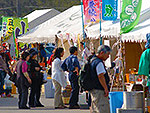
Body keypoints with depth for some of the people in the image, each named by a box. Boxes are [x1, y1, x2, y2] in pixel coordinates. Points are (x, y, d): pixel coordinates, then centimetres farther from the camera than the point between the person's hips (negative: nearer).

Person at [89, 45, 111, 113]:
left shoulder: (92, 60, 17)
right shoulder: (99, 62, -17)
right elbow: (100, 76, -23)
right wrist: (106, 89, -20)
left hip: (94, 90, 11)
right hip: (99, 91, -11)